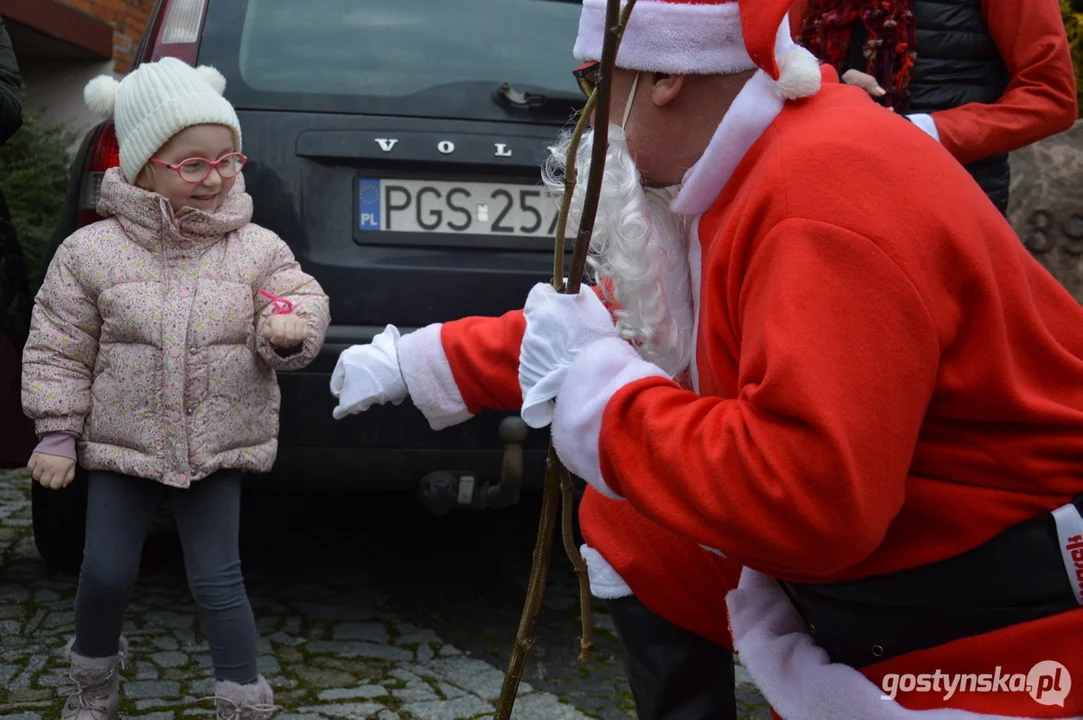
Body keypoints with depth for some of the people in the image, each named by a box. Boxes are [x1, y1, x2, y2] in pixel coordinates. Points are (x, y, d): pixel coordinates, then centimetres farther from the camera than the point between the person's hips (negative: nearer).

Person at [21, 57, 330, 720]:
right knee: (107, 573, 7)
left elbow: (302, 300, -1)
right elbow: (59, 350, 0)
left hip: (218, 449, 0)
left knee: (217, 580, 1)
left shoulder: (259, 249, -3)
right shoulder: (91, 252, -6)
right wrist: (57, 432, -2)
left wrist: (289, 328, -24)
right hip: (123, 444, 1)